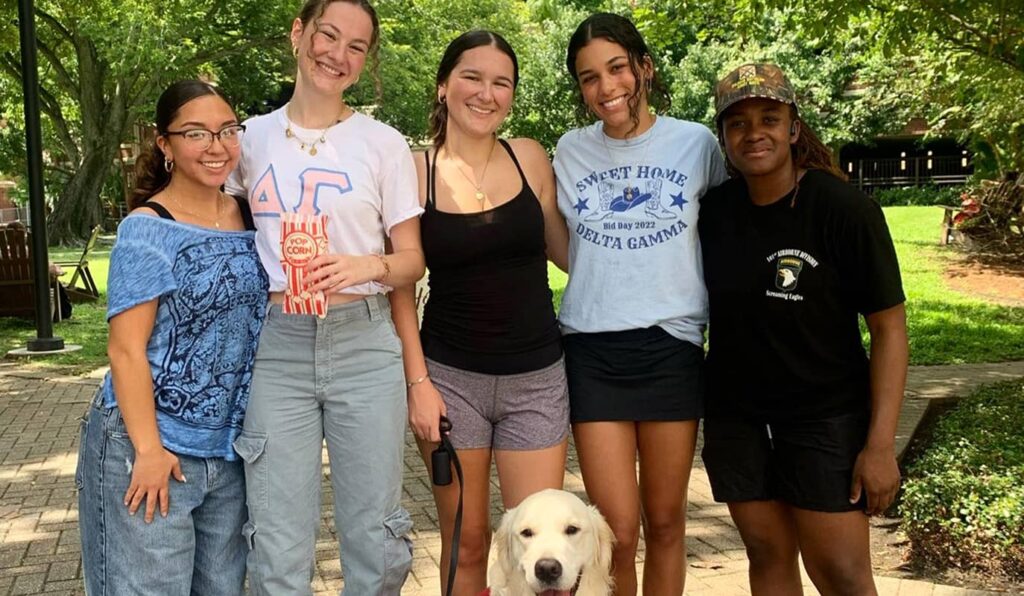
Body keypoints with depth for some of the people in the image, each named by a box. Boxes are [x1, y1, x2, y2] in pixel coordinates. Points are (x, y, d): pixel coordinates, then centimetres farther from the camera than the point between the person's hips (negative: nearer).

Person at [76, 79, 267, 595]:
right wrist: (149, 449, -18)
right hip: (148, 446, -6)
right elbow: (126, 349, -13)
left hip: (228, 449, 6)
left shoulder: (249, 220, 7)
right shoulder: (147, 230, -10)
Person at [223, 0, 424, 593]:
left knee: (374, 542, 5)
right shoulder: (253, 137, 9)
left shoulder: (383, 143, 3)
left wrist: (366, 266, -16)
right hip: (277, 346, 1)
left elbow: (412, 259, 4)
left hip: (363, 345, -1)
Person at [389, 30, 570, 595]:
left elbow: (565, 249, 13)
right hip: (450, 377, -1)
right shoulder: (415, 170, -3)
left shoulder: (530, 157, 2)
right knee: (465, 543, 9)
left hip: (537, 377, 2)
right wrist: (418, 381, -6)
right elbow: (401, 287, -1)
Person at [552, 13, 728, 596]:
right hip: (593, 353, 0)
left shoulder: (697, 143, 1)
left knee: (665, 522, 10)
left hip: (672, 349, 0)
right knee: (617, 531, -1)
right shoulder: (570, 151, 5)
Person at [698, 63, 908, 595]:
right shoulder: (713, 211, -2)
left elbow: (889, 327, -12)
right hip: (736, 418, 4)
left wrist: (880, 442, -16)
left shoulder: (845, 210, -14)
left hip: (826, 417, -4)